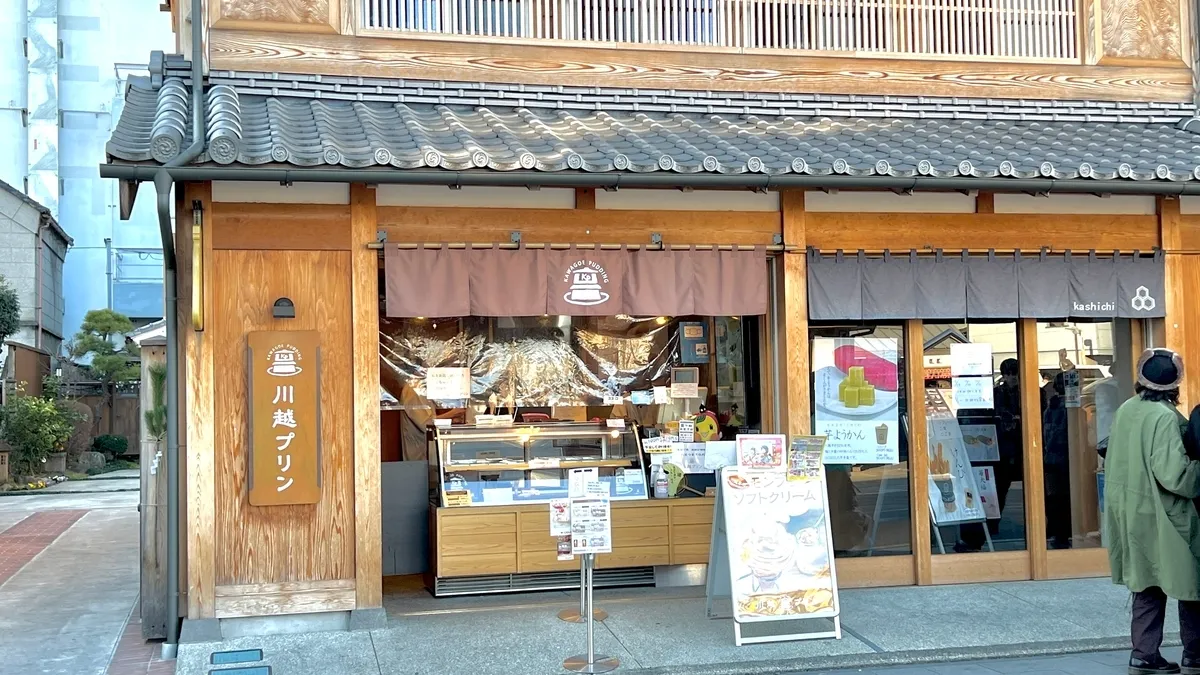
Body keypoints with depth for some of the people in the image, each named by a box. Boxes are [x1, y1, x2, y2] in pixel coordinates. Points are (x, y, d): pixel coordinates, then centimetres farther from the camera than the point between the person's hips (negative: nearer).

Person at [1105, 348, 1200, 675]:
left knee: (1147, 585, 14)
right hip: (1162, 516, -7)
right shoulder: (1165, 417, -19)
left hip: (1132, 513, 7)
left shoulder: (1125, 410, 3)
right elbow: (1173, 472, -24)